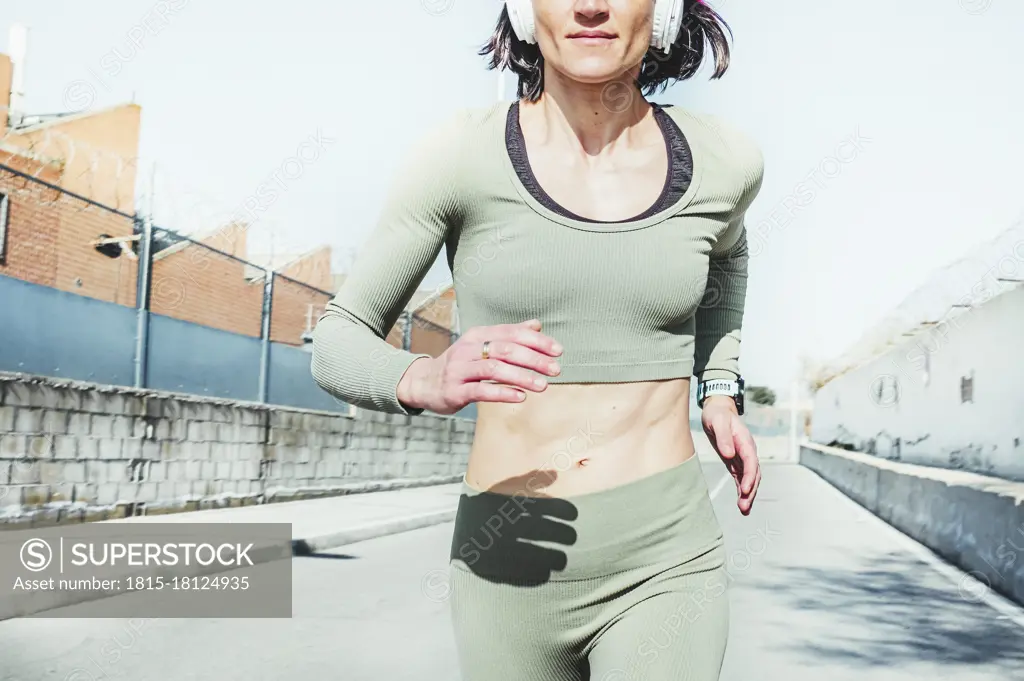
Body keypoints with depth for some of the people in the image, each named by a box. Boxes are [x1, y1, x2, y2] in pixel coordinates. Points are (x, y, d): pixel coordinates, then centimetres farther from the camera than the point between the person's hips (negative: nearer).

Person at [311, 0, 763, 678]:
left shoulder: (723, 161, -2)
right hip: (509, 562, 1)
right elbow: (337, 344, -3)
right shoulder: (461, 153, -8)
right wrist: (427, 379, -25)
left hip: (663, 560, 0)